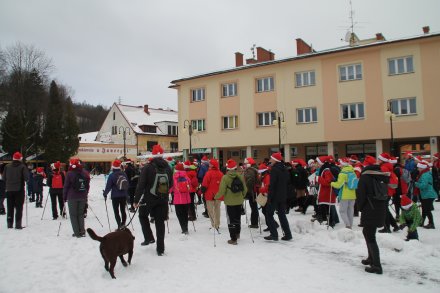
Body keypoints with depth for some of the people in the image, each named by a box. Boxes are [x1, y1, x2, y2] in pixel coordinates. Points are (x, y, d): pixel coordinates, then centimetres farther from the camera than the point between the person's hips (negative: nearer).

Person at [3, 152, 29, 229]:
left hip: (9, 190, 4)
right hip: (19, 189, -4)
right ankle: (18, 224, -3)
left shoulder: (7, 166, 4)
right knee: (19, 207, 0)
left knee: (10, 207, 12)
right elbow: (26, 177, -13)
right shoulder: (22, 167, -8)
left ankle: (9, 224, 16)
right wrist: (24, 180, 8)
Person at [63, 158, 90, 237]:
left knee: (73, 215, 5)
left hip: (72, 197, -4)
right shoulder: (85, 173, 5)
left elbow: (66, 186, -8)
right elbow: (88, 186, 10)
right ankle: (82, 232, 11)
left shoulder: (70, 174, -9)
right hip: (82, 197, 4)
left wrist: (64, 197, 2)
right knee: (81, 214, 14)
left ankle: (77, 233, 2)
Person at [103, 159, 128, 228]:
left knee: (116, 211, 2)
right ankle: (123, 225, 22)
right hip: (124, 195, 5)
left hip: (115, 196, -5)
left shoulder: (112, 175, -13)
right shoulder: (124, 174, 3)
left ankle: (119, 226, -6)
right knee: (123, 210, 16)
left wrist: (105, 193, 1)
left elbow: (108, 186, -12)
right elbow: (128, 184, 12)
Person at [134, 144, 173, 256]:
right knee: (160, 222, 9)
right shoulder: (168, 168, 0)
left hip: (149, 199, -3)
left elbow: (140, 185, -14)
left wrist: (136, 200, -7)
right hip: (163, 200, 3)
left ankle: (149, 238, 17)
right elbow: (171, 185, 8)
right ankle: (160, 249, 12)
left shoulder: (147, 167, -13)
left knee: (143, 216, 24)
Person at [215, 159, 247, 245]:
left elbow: (222, 191, -18)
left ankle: (233, 239, 6)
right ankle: (237, 234, 39)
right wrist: (242, 196, 21)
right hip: (239, 201, 4)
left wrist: (216, 197, 0)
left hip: (229, 202, -4)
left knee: (231, 220, 5)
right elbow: (245, 189, 2)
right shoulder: (240, 176, -4)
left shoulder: (225, 177, -16)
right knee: (237, 218, 22)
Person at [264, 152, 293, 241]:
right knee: (282, 215, 14)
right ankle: (288, 234, 13)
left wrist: (269, 197, -17)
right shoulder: (284, 170, 10)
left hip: (275, 196, -8)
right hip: (283, 196, 8)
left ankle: (274, 234, 0)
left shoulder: (274, 169, -15)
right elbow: (287, 183, 16)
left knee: (269, 214, 3)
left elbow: (272, 185, -20)